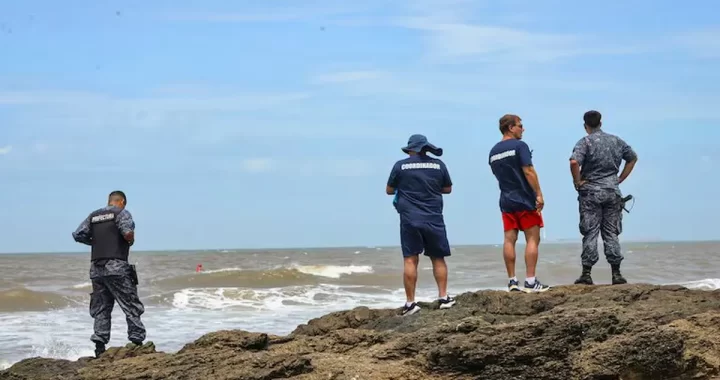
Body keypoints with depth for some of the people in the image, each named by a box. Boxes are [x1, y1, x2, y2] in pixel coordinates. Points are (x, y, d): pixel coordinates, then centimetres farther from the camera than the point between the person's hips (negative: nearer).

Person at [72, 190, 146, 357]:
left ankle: (100, 347, 4)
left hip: (96, 268, 6)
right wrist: (131, 241, 2)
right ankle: (137, 342, -2)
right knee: (131, 306, 1)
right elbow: (128, 233, -19)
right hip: (116, 267, -6)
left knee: (101, 309, 10)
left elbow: (77, 235, 10)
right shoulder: (122, 213, -2)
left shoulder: (93, 215, 15)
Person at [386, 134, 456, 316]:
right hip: (434, 219, 2)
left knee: (410, 260, -1)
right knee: (438, 258, 13)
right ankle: (443, 297, 11)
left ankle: (410, 303, -3)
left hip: (410, 219, -2)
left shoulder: (400, 166, -1)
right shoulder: (438, 165, 3)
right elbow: (448, 189, 14)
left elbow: (389, 190, 8)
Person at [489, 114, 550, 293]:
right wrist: (539, 194, -16)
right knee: (532, 239, -2)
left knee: (509, 240, 4)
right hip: (525, 199, -6)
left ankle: (512, 281, 4)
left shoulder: (493, 152, 12)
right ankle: (530, 281, -6)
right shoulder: (519, 146, -10)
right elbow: (529, 172, -16)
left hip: (506, 200, 6)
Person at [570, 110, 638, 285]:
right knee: (611, 233, 8)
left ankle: (586, 274, -1)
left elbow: (574, 162, -23)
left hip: (591, 192, -3)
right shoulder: (616, 140, 9)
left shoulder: (585, 142, -7)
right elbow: (633, 158, 19)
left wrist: (577, 182, -10)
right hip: (612, 192, 3)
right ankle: (616, 274, 6)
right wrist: (620, 179, 18)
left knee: (590, 233, 0)